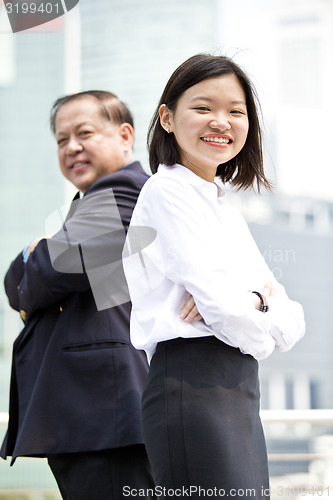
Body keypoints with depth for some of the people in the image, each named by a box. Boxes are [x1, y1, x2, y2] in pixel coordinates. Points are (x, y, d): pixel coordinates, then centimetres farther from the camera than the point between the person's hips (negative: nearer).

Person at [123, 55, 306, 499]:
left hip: (241, 395, 9)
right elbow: (218, 302, -15)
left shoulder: (225, 208, 23)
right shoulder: (167, 190, -3)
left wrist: (256, 297, -8)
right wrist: (263, 336, 5)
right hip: (193, 389, -9)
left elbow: (293, 320, 14)